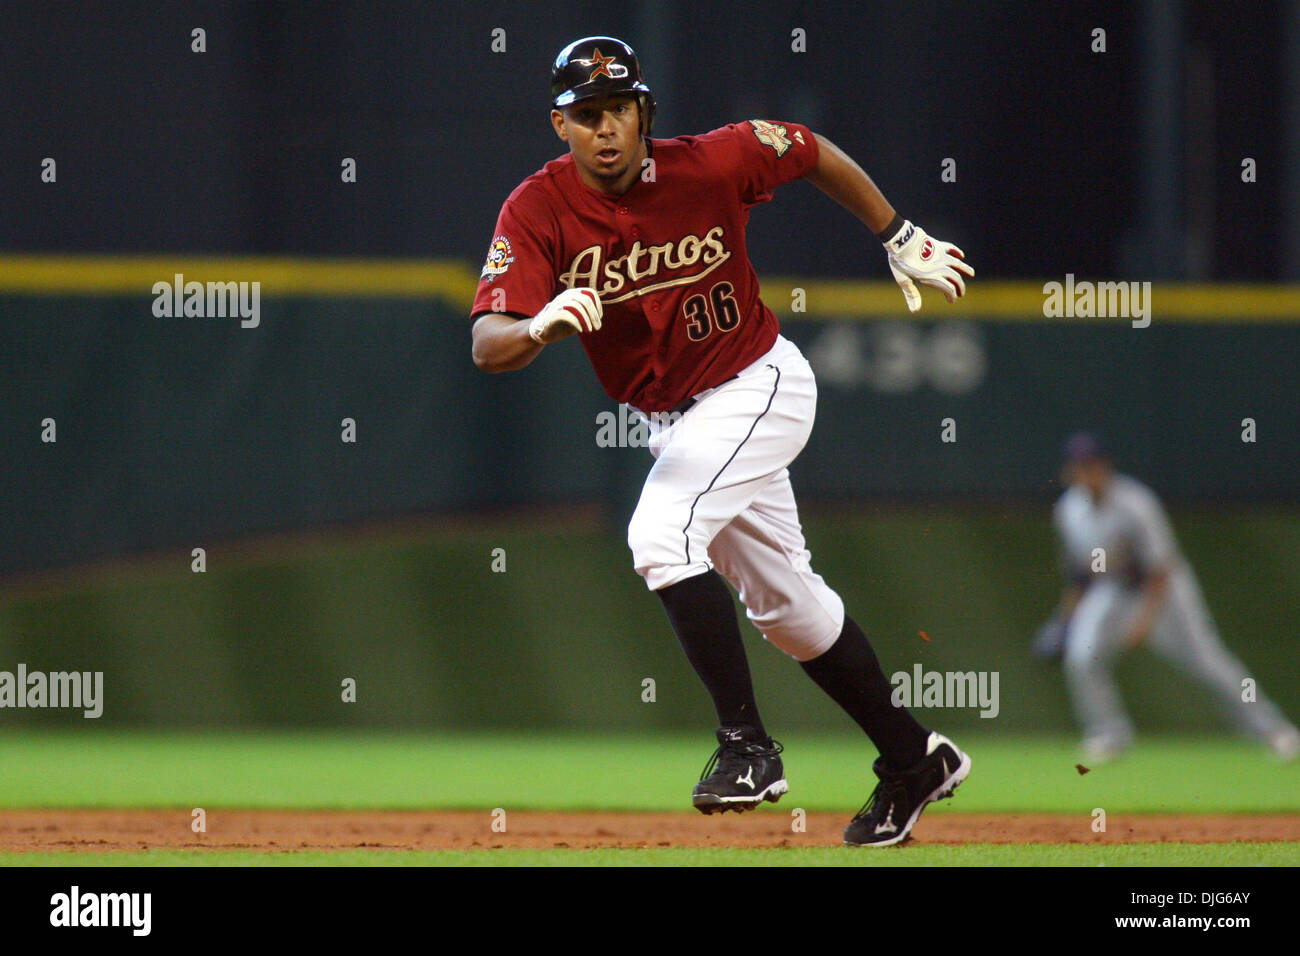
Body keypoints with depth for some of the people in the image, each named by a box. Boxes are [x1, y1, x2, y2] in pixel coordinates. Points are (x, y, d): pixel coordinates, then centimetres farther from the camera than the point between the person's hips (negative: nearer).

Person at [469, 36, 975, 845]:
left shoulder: (712, 165, -20)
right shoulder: (539, 210, -16)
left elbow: (816, 154, 0)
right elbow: (487, 346, -26)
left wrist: (903, 241, 4)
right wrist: (542, 326, -47)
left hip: (759, 385, -5)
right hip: (672, 418, 5)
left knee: (661, 535, -27)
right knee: (786, 603, 16)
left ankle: (747, 746, -20)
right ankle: (913, 761, 31)